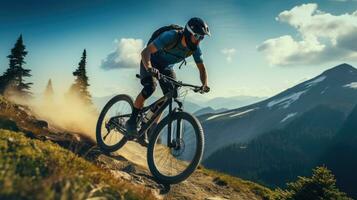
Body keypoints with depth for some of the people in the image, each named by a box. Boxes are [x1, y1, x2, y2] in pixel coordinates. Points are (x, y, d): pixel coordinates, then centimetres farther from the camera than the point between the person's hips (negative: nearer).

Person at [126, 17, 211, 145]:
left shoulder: (195, 48, -16)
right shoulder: (171, 36, -33)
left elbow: (202, 68, -10)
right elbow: (146, 52, -40)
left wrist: (204, 85, -29)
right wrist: (149, 68, -59)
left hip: (166, 67, 6)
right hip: (151, 63, -5)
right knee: (150, 86, -32)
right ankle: (131, 121, -16)